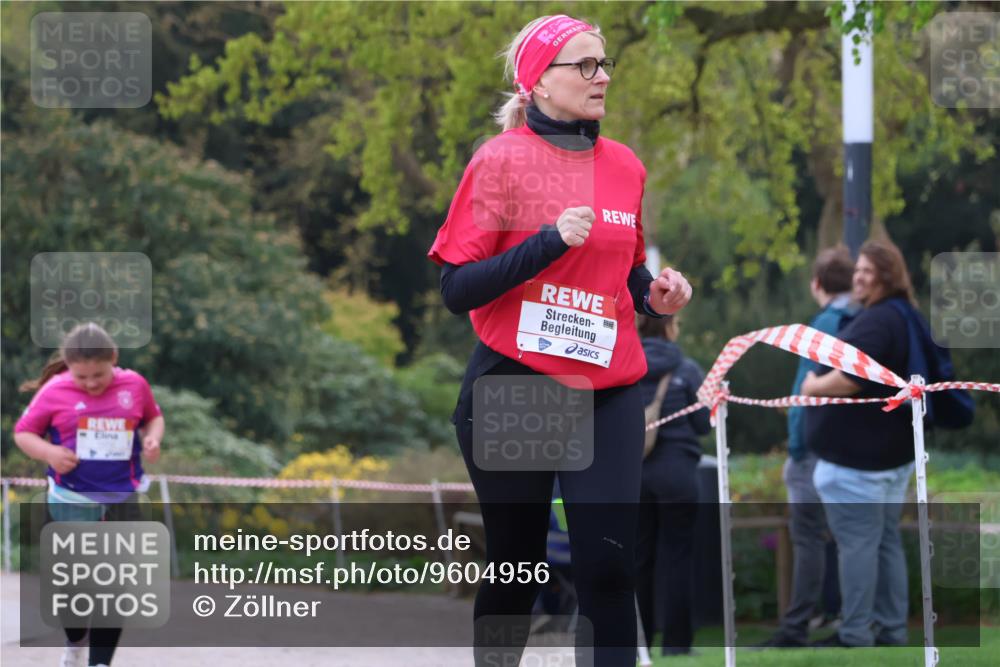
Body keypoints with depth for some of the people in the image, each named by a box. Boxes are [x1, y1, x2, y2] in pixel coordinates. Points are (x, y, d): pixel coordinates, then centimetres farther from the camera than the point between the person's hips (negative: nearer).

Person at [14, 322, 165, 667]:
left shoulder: (135, 385, 0)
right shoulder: (55, 392, -7)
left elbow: (153, 417, 18)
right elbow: (23, 432, 1)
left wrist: (154, 438, -5)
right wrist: (48, 453, -18)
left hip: (121, 500, 2)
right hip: (72, 502, -2)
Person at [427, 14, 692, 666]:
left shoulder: (625, 166, 9)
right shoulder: (502, 160, -5)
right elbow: (458, 288, -10)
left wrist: (655, 293, 1)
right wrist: (547, 243, -21)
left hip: (608, 391, 3)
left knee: (608, 566, -9)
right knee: (515, 568, 7)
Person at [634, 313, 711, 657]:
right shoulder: (686, 370, -6)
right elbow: (703, 423, -3)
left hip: (632, 471, 2)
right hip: (676, 470, -2)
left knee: (638, 556, 10)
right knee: (675, 556, 3)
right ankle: (675, 643, 3)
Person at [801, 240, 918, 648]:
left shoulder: (875, 321, -19)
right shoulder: (904, 319, 15)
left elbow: (851, 378, -28)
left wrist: (812, 387, -10)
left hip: (858, 453, -11)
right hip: (892, 448, 11)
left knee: (857, 543, -7)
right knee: (886, 540, 13)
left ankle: (855, 634, -6)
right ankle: (892, 629, 17)